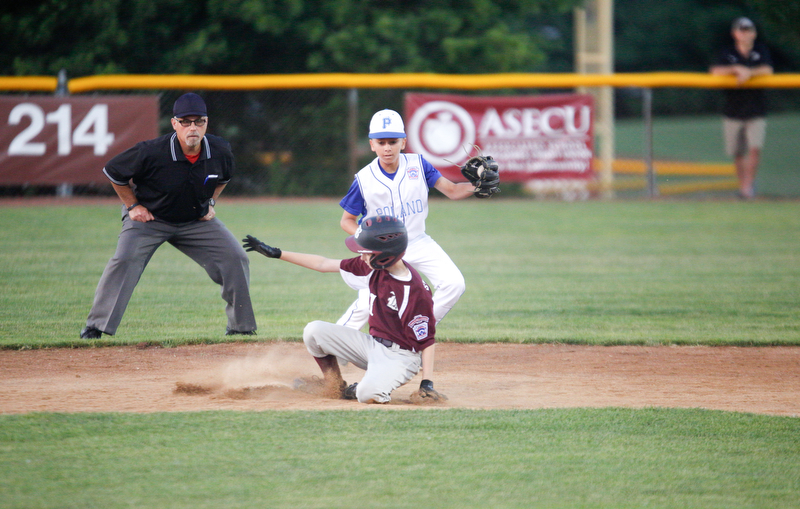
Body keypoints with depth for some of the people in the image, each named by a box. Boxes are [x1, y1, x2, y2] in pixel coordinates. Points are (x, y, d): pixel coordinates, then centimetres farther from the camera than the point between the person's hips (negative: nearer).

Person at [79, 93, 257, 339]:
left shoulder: (220, 151, -15)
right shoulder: (151, 152, -29)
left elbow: (223, 177, 12)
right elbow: (113, 172, -11)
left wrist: (210, 202, 1)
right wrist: (133, 206, -11)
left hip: (197, 221, 4)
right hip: (150, 218, -4)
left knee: (236, 259, -7)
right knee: (125, 261, -26)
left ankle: (241, 326, 9)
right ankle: (95, 327, -16)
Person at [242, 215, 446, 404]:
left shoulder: (415, 291, -26)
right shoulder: (373, 267, -5)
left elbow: (427, 340, -20)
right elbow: (325, 264, 4)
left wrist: (427, 383, -25)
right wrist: (276, 254, 6)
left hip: (399, 357, -7)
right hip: (372, 345, 7)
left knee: (368, 394, -34)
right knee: (314, 331, -4)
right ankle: (336, 389, 9)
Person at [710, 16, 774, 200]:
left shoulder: (761, 51, 7)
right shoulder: (727, 53, 5)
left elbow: (768, 71, -7)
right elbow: (716, 71, -10)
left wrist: (749, 72, -22)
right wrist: (737, 69, -22)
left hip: (756, 112, -1)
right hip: (733, 112, 1)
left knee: (755, 148, -16)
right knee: (737, 153, 4)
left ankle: (749, 185, -11)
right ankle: (742, 185, 19)